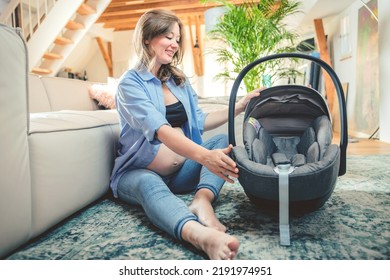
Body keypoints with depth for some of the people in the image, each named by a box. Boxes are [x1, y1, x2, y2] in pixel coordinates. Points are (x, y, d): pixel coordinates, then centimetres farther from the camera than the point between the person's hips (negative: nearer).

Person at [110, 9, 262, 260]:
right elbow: (159, 130, -29)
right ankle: (202, 235, -69)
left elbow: (199, 121, 13)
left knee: (224, 140, -14)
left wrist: (239, 106, 4)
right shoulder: (131, 83, -11)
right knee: (149, 183, -40)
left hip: (181, 170, 7)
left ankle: (202, 200, -40)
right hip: (140, 172, -6)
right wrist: (204, 156, -43)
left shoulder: (179, 80, 11)